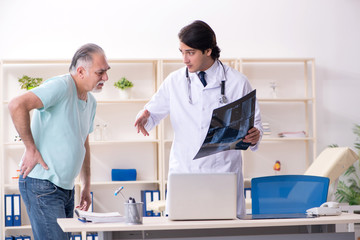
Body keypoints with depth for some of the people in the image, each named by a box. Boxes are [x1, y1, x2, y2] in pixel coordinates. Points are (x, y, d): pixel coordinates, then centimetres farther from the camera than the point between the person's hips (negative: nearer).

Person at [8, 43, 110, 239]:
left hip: (66, 187, 9)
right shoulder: (61, 86, -16)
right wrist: (31, 148, -22)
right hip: (42, 186, -9)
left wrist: (86, 186, 22)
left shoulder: (90, 102, 14)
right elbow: (17, 105, -29)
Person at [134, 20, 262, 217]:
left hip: (224, 171, -1)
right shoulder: (174, 81, 7)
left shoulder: (237, 82, 2)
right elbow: (154, 111, 16)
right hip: (183, 171, 1)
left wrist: (254, 136, -15)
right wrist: (145, 119, -7)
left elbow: (254, 121, 7)